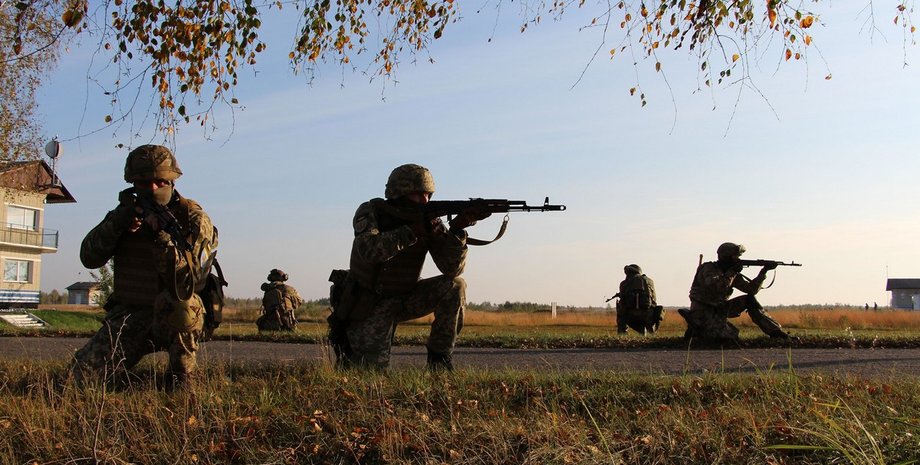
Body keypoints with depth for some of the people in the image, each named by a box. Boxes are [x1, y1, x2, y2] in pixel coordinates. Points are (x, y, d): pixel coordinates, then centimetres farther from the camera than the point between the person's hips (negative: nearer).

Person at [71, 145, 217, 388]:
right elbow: (89, 258, -3)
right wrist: (116, 224, -20)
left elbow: (188, 280, -20)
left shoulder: (193, 218, -8)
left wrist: (162, 235, -30)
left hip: (178, 319, -3)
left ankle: (182, 372, -14)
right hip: (128, 315, 3)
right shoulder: (127, 211, 6)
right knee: (81, 372, -16)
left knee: (174, 300, -37)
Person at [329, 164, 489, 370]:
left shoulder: (430, 221, -7)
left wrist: (457, 229, -31)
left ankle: (439, 358, -5)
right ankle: (346, 349, 23)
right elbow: (369, 251, -34)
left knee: (455, 286, -18)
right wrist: (412, 231, -37)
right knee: (373, 369, -13)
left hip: (405, 299, 3)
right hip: (368, 306, -3)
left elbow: (453, 268, -16)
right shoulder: (371, 212, -14)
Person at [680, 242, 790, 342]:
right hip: (702, 311, -8)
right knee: (731, 336, -22)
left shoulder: (733, 274, 7)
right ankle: (697, 330, -3)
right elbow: (717, 288, -32)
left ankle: (775, 331, 3)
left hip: (719, 309, 8)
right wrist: (731, 272, -24)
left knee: (749, 300, -1)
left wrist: (763, 272, -5)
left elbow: (751, 289, 5)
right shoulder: (709, 269, -15)